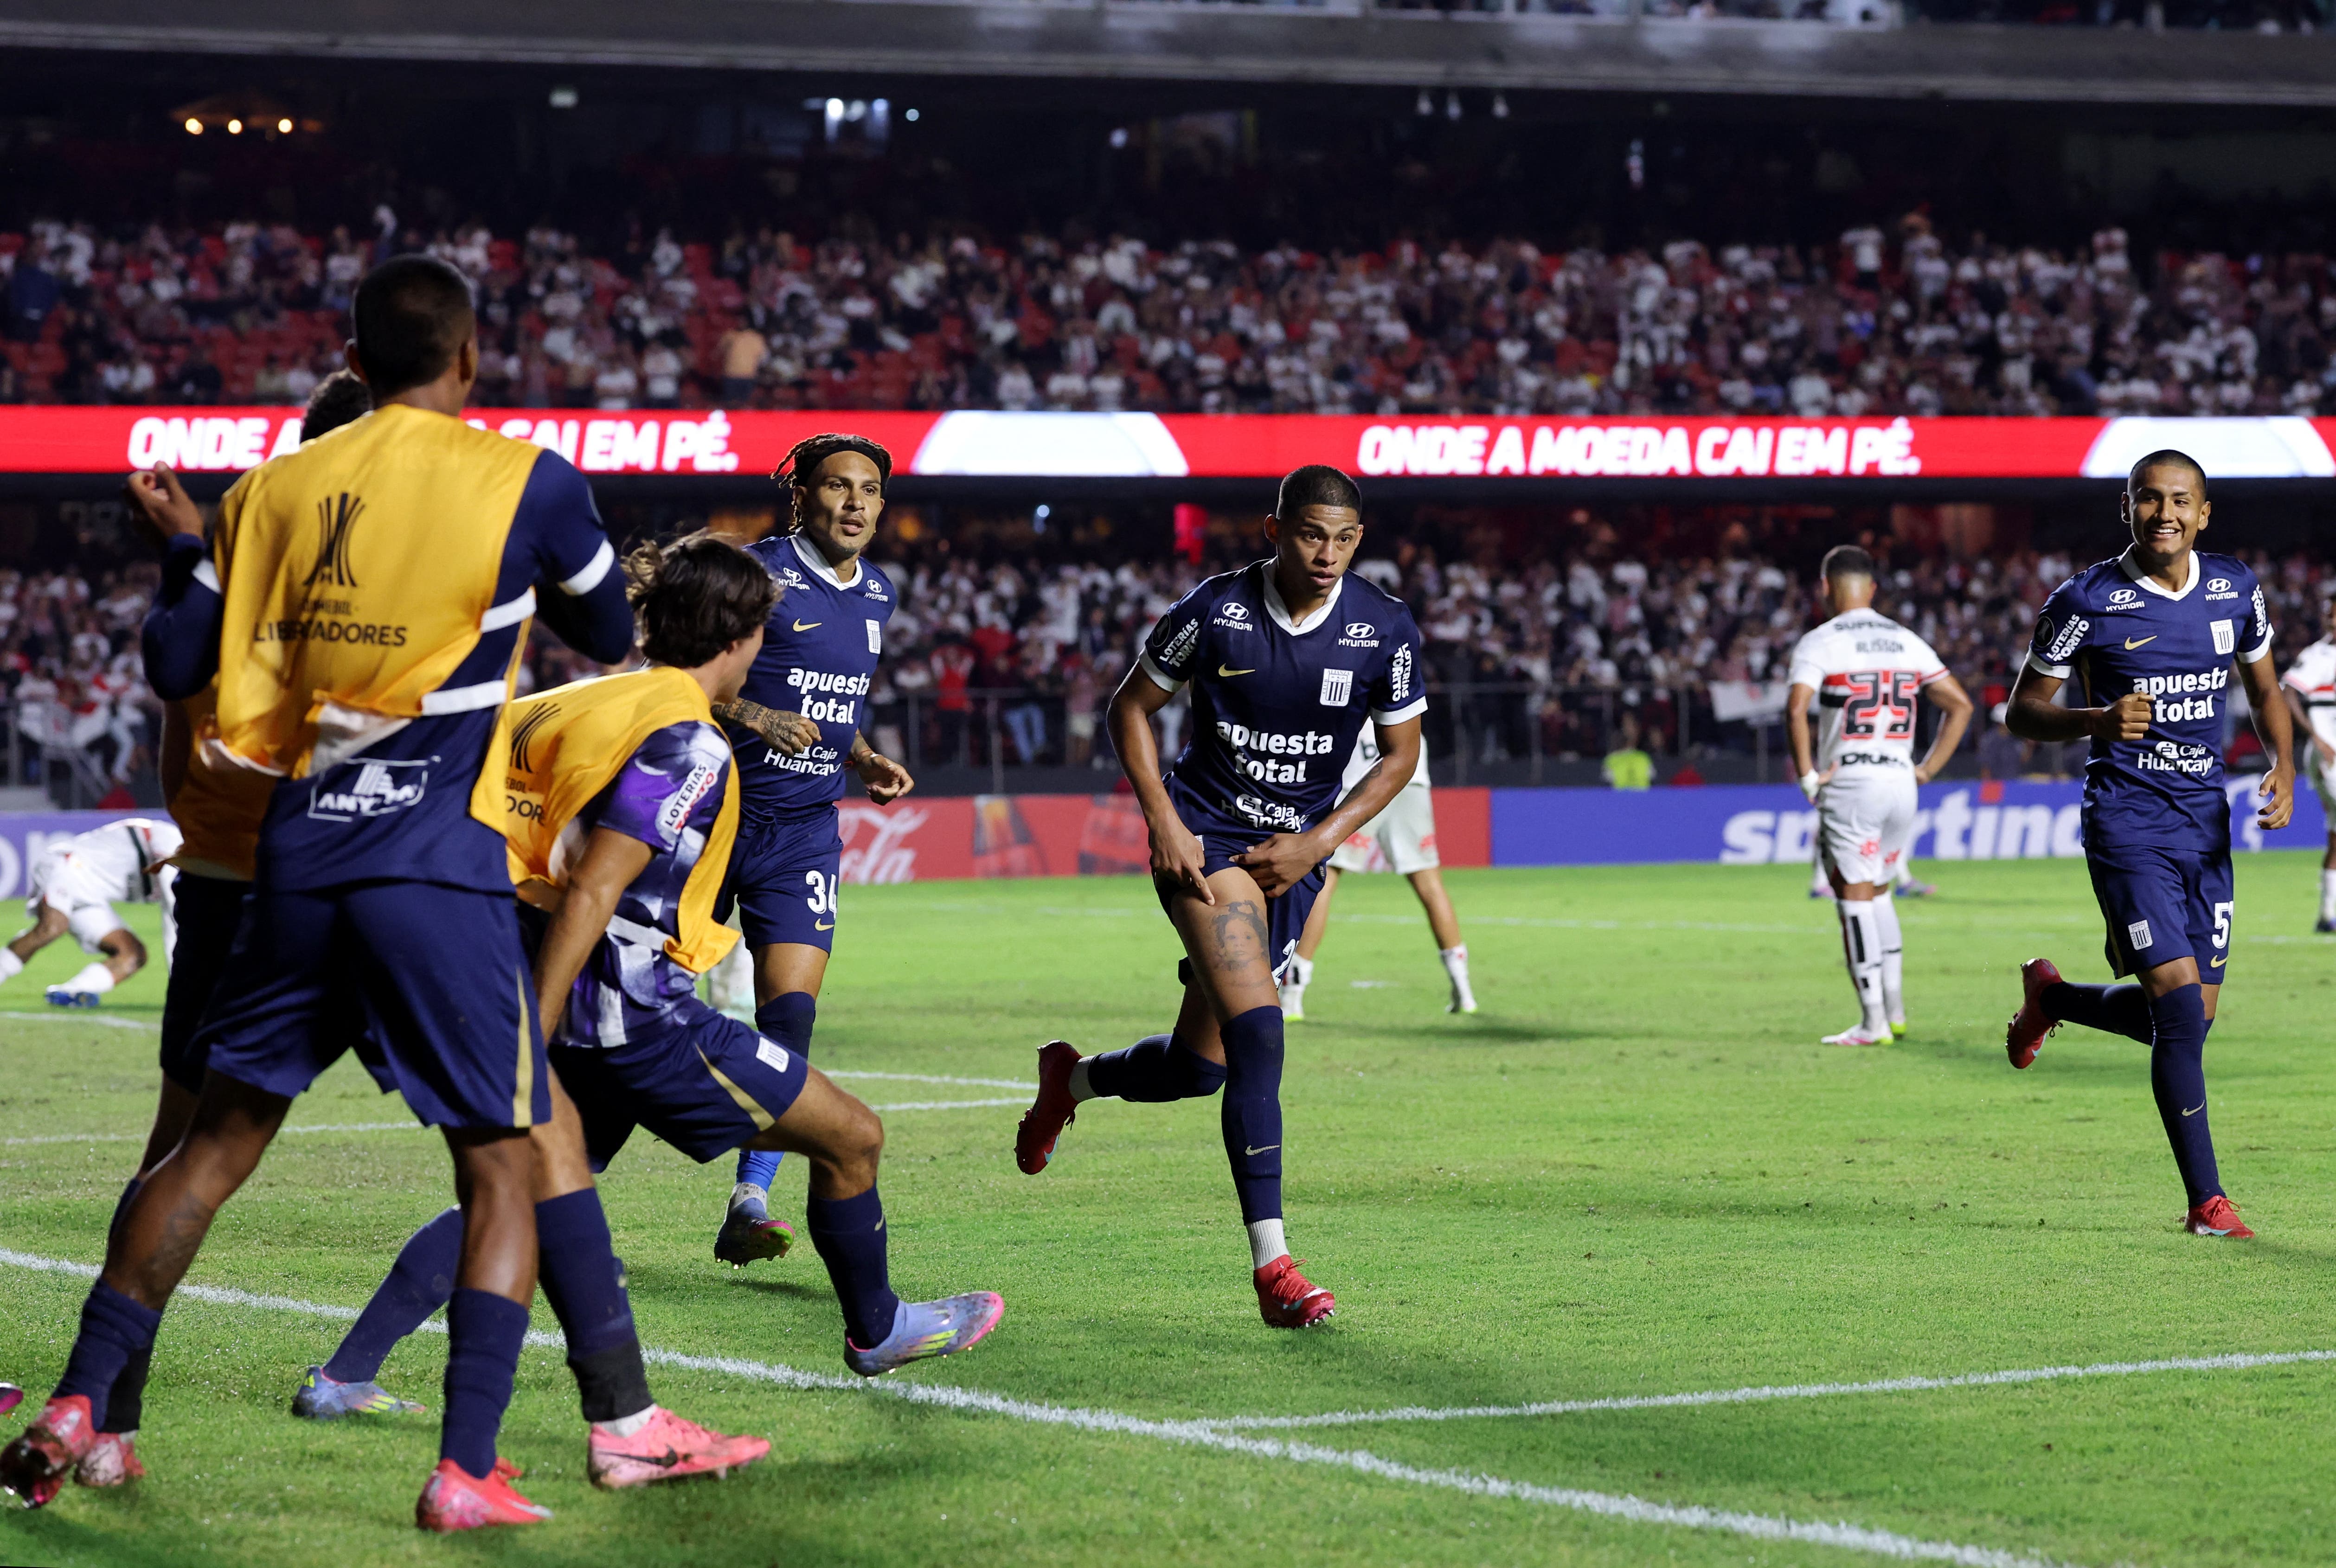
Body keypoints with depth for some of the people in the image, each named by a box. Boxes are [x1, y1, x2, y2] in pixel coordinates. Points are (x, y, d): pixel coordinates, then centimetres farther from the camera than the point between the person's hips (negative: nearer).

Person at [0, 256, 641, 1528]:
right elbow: (608, 635, 12)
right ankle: (465, 1471, -7)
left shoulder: (277, 488, 7)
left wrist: (181, 560, 31)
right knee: (502, 1171, 4)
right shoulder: (527, 482, -4)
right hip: (440, 864, -4)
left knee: (219, 1139, 17)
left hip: (299, 852, 4)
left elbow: (173, 667, 12)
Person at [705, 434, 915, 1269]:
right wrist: (755, 717, -24)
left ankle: (750, 1202, -9)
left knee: (790, 1009, -10)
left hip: (805, 831, 5)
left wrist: (866, 761, 9)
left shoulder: (877, 596, 12)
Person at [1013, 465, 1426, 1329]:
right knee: (1258, 1037, -23)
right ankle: (1272, 1268, -23)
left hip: (1295, 854, 4)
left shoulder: (1386, 629, -7)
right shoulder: (1213, 611, -13)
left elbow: (1400, 753, 5)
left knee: (1199, 1067, 9)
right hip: (1206, 838, -4)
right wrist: (1164, 823, -9)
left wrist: (1316, 844, -5)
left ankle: (1070, 1078, 43)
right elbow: (1131, 707, 1)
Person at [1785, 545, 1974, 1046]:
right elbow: (1960, 706, 13)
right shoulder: (1906, 643, 12)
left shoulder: (1820, 643, -5)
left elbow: (1796, 710, -20)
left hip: (1850, 781, -5)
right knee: (1879, 894, 20)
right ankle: (1895, 1012, 19)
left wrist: (1809, 775, -11)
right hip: (1900, 782, 5)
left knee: (1856, 900, -2)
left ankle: (1874, 1023, -6)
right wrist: (1928, 769, 14)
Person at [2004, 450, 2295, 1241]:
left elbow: (2264, 688, 18)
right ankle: (2207, 1200, -6)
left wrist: (2283, 764, -1)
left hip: (2207, 820, 5)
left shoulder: (2236, 589, 3)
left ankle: (2051, 998, 36)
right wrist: (2096, 720, -22)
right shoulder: (2085, 601, -9)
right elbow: (2023, 711, -2)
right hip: (2128, 819, -5)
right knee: (2180, 1006, -15)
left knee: (2188, 1019, 7)